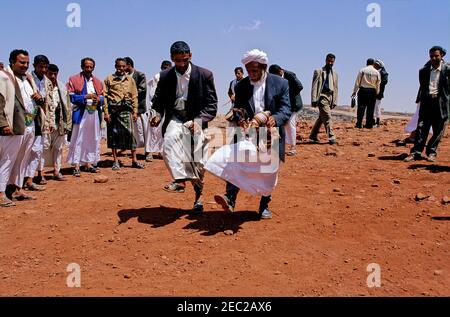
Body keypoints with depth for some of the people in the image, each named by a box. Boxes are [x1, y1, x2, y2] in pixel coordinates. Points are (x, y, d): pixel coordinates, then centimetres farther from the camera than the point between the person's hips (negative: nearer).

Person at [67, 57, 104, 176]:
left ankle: (89, 163, 19)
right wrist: (86, 97, -17)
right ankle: (76, 166, -3)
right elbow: (70, 97, -7)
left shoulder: (97, 82, 16)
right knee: (78, 140, -6)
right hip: (80, 113, -5)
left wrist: (98, 100, -6)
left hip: (94, 113, 5)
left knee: (93, 139, 9)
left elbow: (102, 97, 18)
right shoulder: (74, 80, 1)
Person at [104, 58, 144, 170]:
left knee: (130, 133, -5)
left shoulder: (130, 79, 14)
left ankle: (134, 160, 0)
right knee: (113, 134, 2)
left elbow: (134, 96, 13)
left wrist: (135, 112, 5)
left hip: (126, 109, 1)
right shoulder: (109, 79, 7)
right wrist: (106, 112, -6)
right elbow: (105, 96, 2)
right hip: (113, 109, -1)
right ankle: (115, 161, 11)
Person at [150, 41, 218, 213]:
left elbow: (211, 104, -7)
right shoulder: (165, 76, 1)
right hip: (175, 118, 1)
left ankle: (198, 196, 23)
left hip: (196, 120, -1)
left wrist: (198, 121, -22)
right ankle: (179, 179, -34)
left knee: (197, 160, 4)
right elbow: (159, 100, 11)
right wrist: (158, 114, -11)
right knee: (169, 141, -32)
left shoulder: (204, 75, -7)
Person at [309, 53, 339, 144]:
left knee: (321, 117, 11)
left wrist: (334, 101, 11)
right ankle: (331, 137, -12)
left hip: (330, 96, 6)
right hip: (322, 96, -6)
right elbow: (314, 86, -4)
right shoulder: (318, 71, 1)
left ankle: (313, 135, 23)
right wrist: (314, 99, -12)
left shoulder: (335, 74, 17)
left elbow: (336, 88, 18)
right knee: (327, 117, -13)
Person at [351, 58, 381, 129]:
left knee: (361, 107, -2)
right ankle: (369, 124, 7)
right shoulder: (377, 72, 4)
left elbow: (357, 81, -1)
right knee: (370, 108, 6)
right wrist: (377, 93, 18)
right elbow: (378, 84, 7)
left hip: (363, 90, -1)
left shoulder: (362, 70, -1)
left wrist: (355, 91, 5)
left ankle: (359, 124, -8)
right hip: (372, 91, 1)